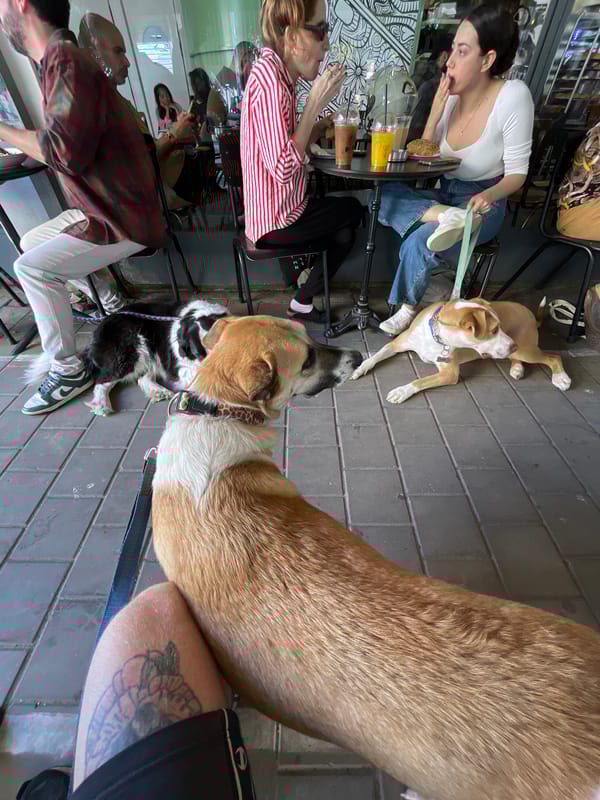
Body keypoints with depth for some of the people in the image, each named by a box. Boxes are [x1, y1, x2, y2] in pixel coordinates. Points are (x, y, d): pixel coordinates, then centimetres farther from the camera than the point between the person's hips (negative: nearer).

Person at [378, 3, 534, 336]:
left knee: (419, 243, -33)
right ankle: (446, 218, -28)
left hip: (480, 202, -5)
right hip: (442, 193, 6)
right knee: (380, 195, -16)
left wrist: (489, 195, -32)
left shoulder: (513, 96, -14)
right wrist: (436, 110, -9)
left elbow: (517, 173, -13)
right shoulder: (451, 93, -1)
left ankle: (409, 307, -7)